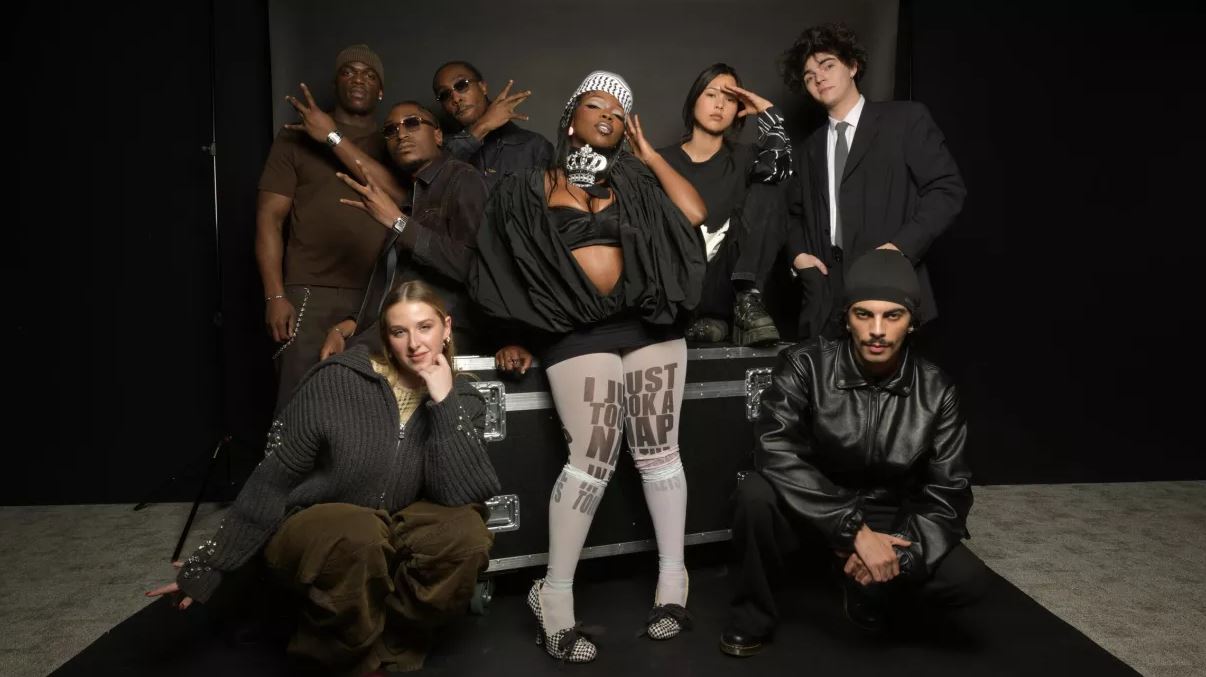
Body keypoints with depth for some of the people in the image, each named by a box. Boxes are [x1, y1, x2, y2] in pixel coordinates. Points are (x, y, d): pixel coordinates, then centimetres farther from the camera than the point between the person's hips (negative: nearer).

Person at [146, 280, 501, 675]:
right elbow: (271, 482, -11)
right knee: (359, 533, -36)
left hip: (391, 538, 3)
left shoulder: (461, 400, -6)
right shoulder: (338, 381, -16)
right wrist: (207, 568, -8)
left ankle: (388, 641, -3)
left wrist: (443, 403, -26)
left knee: (466, 533, -26)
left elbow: (464, 494, -21)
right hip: (309, 531, -3)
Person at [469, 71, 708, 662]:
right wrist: (514, 336, 5)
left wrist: (650, 155, 8)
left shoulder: (634, 180, 14)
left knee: (656, 449, 3)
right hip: (576, 331, -2)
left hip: (648, 321, 3)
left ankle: (673, 575, 17)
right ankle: (554, 593, 1)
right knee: (593, 456, -12)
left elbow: (693, 215, -2)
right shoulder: (530, 189, 11)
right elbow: (511, 269, 10)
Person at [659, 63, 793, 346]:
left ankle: (747, 301, -24)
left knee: (766, 190, -17)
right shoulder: (662, 161, 10)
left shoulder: (742, 158, 12)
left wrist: (767, 111, -4)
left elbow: (778, 166, -12)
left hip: (725, 283, 3)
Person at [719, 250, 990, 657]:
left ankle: (869, 588, 9)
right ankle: (751, 617, -6)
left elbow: (948, 494, -8)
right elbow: (776, 454, -27)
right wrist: (855, 530, -33)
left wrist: (898, 551, -26)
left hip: (891, 524, 2)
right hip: (812, 516, -2)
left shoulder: (936, 392, -8)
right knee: (755, 493, -32)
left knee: (967, 581, -23)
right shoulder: (805, 365, -16)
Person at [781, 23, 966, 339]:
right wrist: (798, 252, 7)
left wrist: (901, 246, -15)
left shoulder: (905, 119, 4)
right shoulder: (811, 149, 21)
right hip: (826, 301, 4)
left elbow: (947, 190, -3)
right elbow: (797, 213, 29)